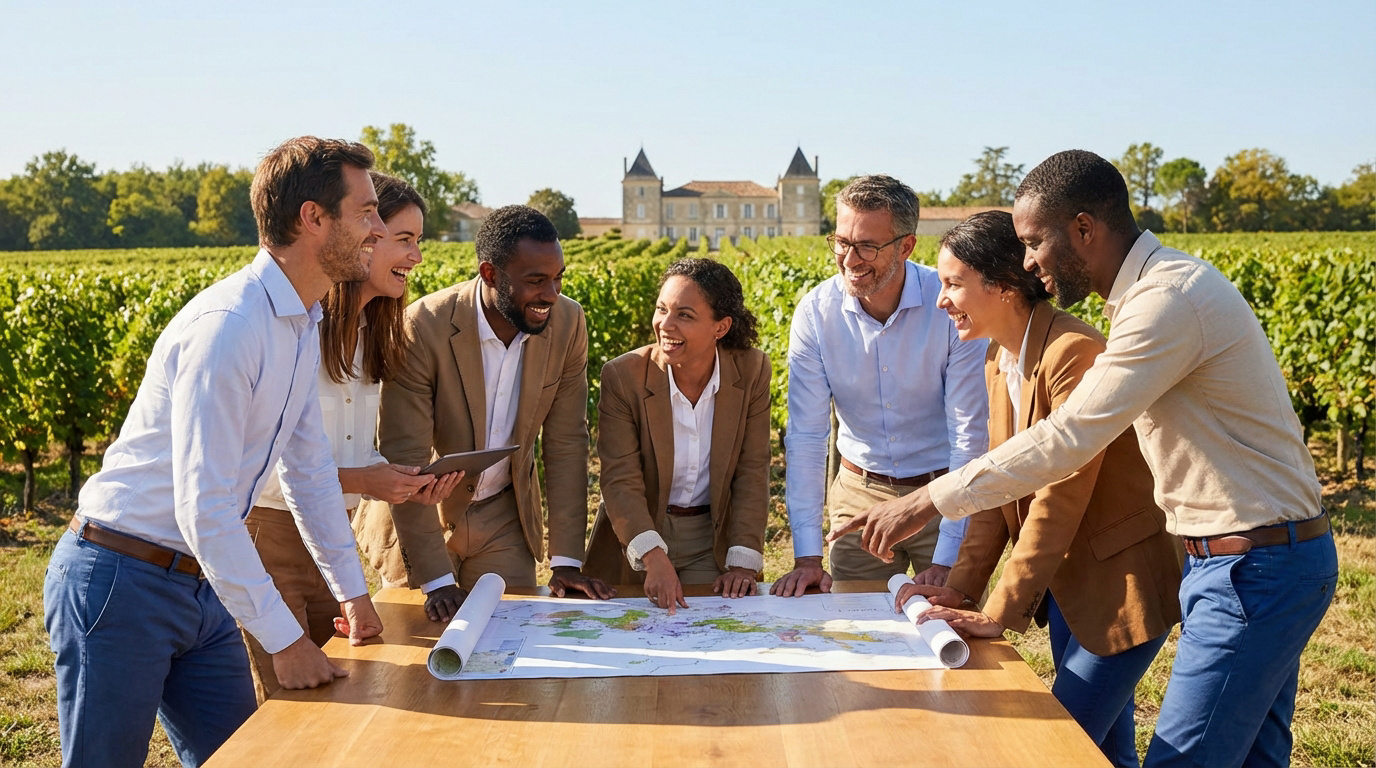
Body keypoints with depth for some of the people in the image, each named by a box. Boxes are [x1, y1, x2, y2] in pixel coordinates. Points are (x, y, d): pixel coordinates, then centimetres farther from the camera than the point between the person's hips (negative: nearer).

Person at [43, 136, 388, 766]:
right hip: (122, 582, -8)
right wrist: (287, 640, -23)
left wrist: (350, 589, 16)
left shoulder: (303, 325, 6)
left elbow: (310, 467, 15)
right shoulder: (226, 328, -24)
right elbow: (203, 509, -27)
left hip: (201, 587, 8)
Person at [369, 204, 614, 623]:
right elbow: (404, 460, -23)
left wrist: (566, 560, -9)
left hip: (504, 517, 3)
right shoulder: (422, 328, -24)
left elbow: (566, 442, -7)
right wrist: (436, 581, -26)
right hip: (418, 515, -3)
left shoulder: (568, 323, -12)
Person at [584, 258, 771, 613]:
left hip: (713, 544, 1)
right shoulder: (623, 376, -16)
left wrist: (743, 563, -16)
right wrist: (654, 558, -34)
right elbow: (621, 481, -19)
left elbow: (752, 473, -8)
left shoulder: (752, 371, -9)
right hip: (635, 547, -1)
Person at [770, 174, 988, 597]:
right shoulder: (815, 312, -12)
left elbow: (970, 435, -17)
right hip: (860, 495, 2)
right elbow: (806, 436, -11)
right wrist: (807, 557, -16)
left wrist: (947, 559, -21)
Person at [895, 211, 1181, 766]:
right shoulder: (999, 361, 5)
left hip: (1121, 584, -8)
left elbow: (1060, 496, -26)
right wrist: (960, 586, -2)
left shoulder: (1072, 353, -25)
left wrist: (1000, 613, -23)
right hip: (1066, 584, 8)